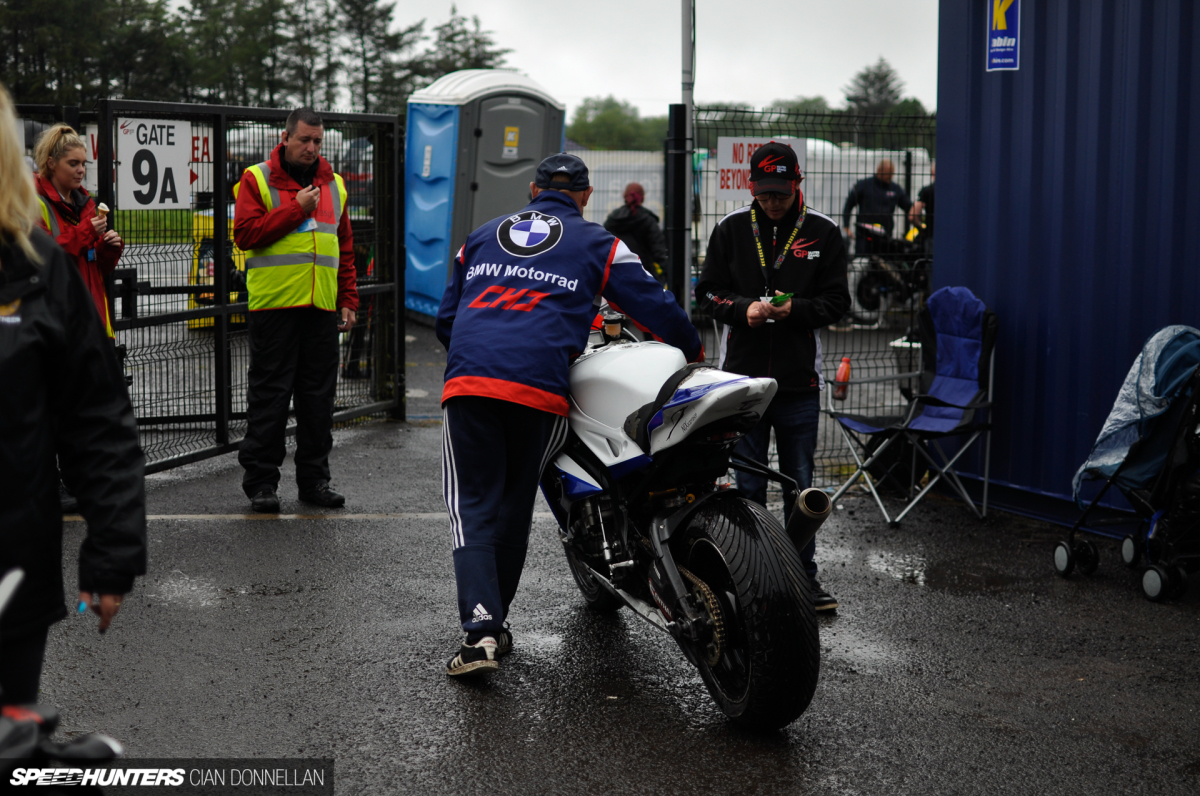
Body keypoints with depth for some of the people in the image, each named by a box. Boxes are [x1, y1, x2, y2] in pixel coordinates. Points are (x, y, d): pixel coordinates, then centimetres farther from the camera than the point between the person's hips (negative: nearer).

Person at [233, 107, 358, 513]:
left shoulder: (334, 184, 16)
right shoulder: (257, 179, 2)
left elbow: (345, 247, 19)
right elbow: (244, 233, -10)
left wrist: (348, 299, 12)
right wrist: (295, 209, -14)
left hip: (321, 308, 4)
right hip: (274, 306, -4)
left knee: (318, 395, 7)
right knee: (269, 395, -2)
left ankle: (314, 479, 16)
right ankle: (260, 481, 5)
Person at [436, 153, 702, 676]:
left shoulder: (482, 237, 27)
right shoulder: (597, 244, 17)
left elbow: (446, 317, 31)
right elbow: (654, 306, 15)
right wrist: (693, 351, 33)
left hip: (468, 378, 2)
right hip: (538, 387, -2)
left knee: (473, 506, 1)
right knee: (513, 508, 14)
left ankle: (479, 631, -16)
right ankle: (494, 626, 20)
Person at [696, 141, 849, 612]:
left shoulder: (823, 233, 2)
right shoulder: (732, 229, 4)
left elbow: (836, 301, 2)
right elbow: (708, 290, 8)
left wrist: (795, 309, -16)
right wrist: (742, 308, -12)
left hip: (799, 379, 0)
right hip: (742, 377, 1)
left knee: (800, 485, 8)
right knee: (748, 485, 7)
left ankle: (804, 578, 17)